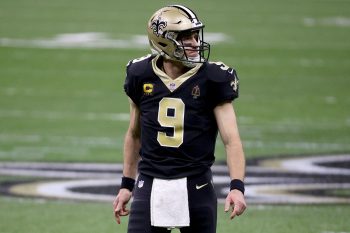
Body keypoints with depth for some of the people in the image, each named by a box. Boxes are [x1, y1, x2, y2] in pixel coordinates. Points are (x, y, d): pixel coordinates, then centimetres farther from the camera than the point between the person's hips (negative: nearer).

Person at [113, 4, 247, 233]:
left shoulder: (211, 79, -5)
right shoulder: (141, 76, 3)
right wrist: (127, 184, 17)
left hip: (195, 187, -1)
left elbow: (231, 139, -9)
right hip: (151, 186, 1)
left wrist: (237, 186, -23)